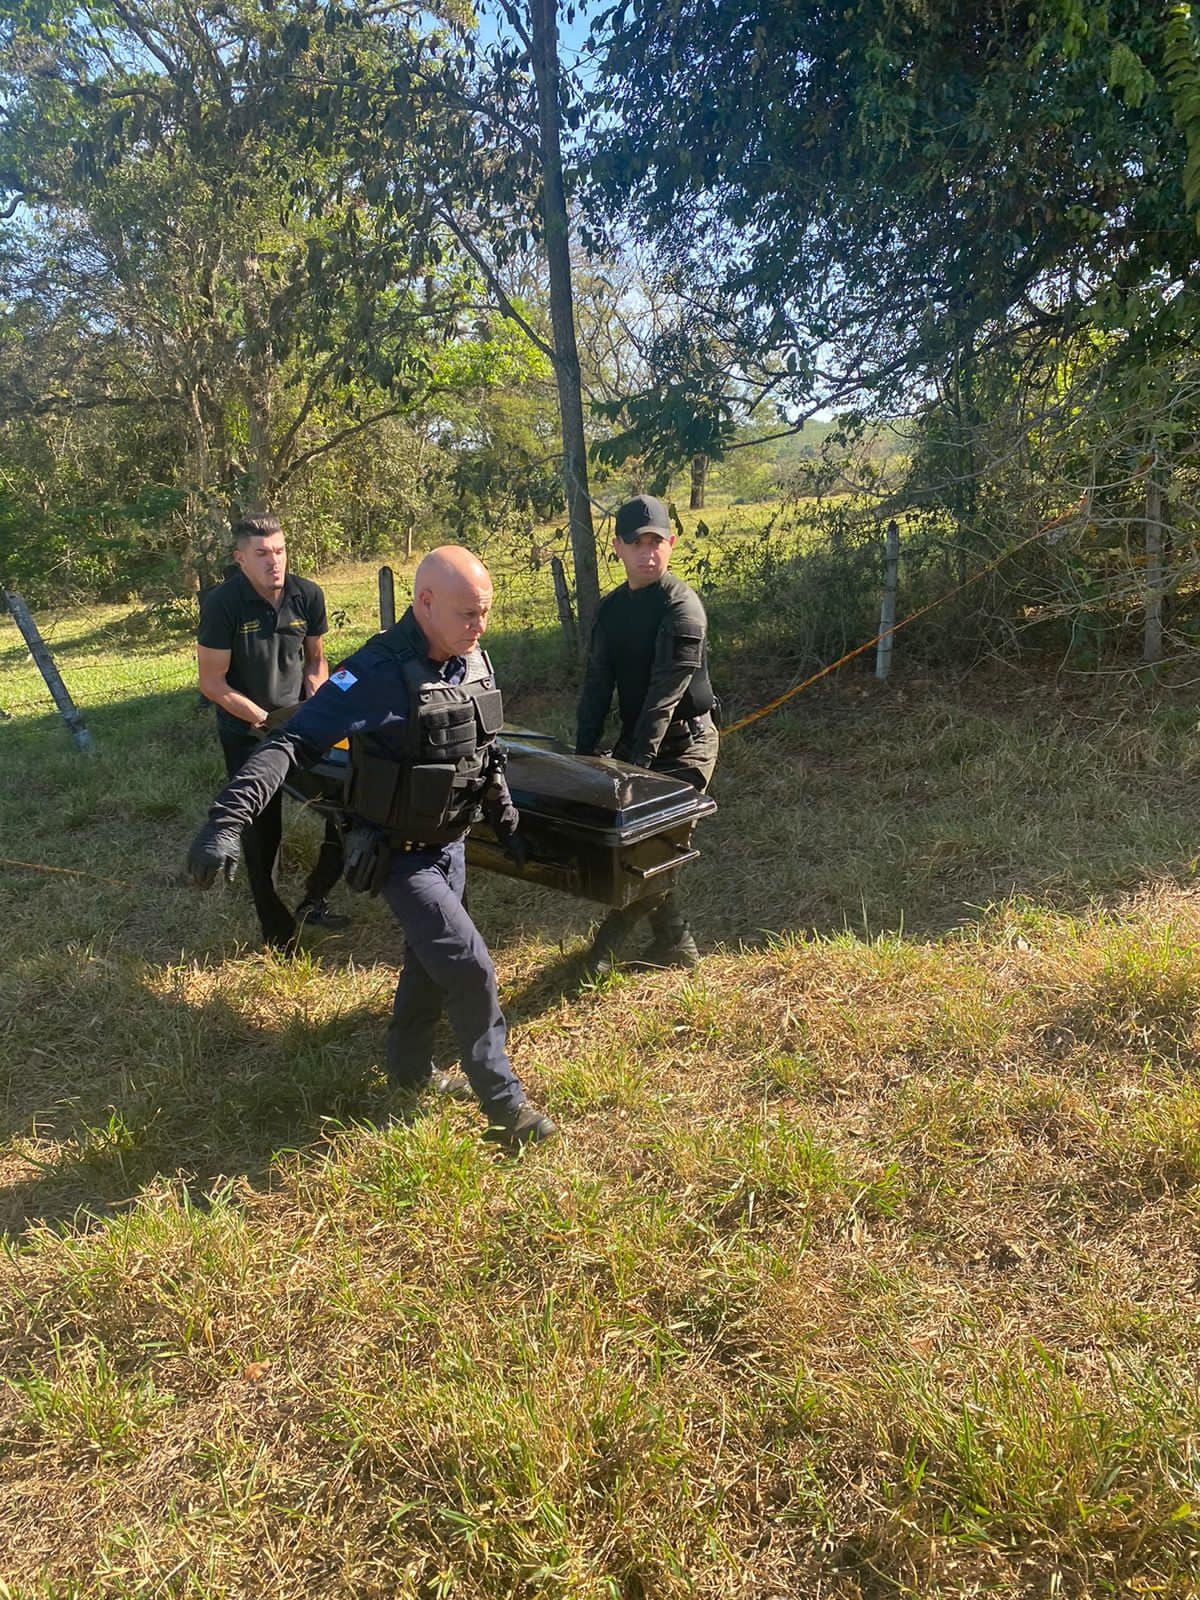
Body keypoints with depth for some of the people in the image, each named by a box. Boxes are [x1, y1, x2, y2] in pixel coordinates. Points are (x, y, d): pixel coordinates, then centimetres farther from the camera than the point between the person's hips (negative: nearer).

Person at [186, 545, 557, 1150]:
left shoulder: (474, 660, -2)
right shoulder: (379, 673, -26)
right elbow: (291, 743, -33)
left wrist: (506, 820, 18)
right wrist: (228, 819, -44)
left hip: (451, 844, 8)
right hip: (401, 855, -7)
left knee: (431, 960, 20)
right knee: (470, 968, -9)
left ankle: (410, 1068, 42)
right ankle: (504, 1103, 9)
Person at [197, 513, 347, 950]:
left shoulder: (307, 595, -6)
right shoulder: (222, 603, -18)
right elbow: (212, 682, -15)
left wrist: (318, 691, -9)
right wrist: (267, 719, -20)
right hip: (247, 733, -4)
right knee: (262, 834, 4)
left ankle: (314, 899, 21)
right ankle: (278, 933, 20)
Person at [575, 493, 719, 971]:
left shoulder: (682, 606, -16)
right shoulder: (611, 609, 6)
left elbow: (665, 693, -23)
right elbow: (597, 686, 3)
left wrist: (638, 761, -28)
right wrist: (584, 753, -7)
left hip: (684, 743, -7)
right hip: (635, 740, 7)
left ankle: (609, 941, 12)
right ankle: (674, 943, 19)